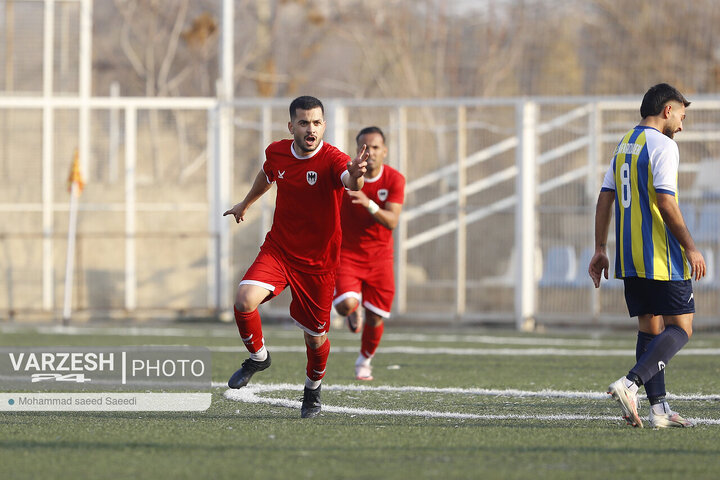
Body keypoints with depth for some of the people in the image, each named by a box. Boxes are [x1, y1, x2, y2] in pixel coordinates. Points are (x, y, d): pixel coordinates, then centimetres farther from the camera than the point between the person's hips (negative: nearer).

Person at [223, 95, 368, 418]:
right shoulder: (276, 153, -5)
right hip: (277, 250, 3)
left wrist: (356, 175, -69)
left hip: (318, 262, -3)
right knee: (245, 300, -23)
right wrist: (246, 203, 38)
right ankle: (258, 357, 6)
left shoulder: (333, 160, -20)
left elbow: (351, 183, -44)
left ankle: (313, 388, 38)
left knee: (315, 337, 7)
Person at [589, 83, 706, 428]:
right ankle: (629, 385, -22)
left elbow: (604, 200, 14)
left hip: (630, 257, 8)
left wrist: (600, 251, 15)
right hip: (662, 257, -8)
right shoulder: (662, 145, -10)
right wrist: (690, 248, -13)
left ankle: (658, 408, 6)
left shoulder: (624, 146, 16)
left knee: (650, 328, 11)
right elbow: (666, 203, -17)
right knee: (681, 328, -4)